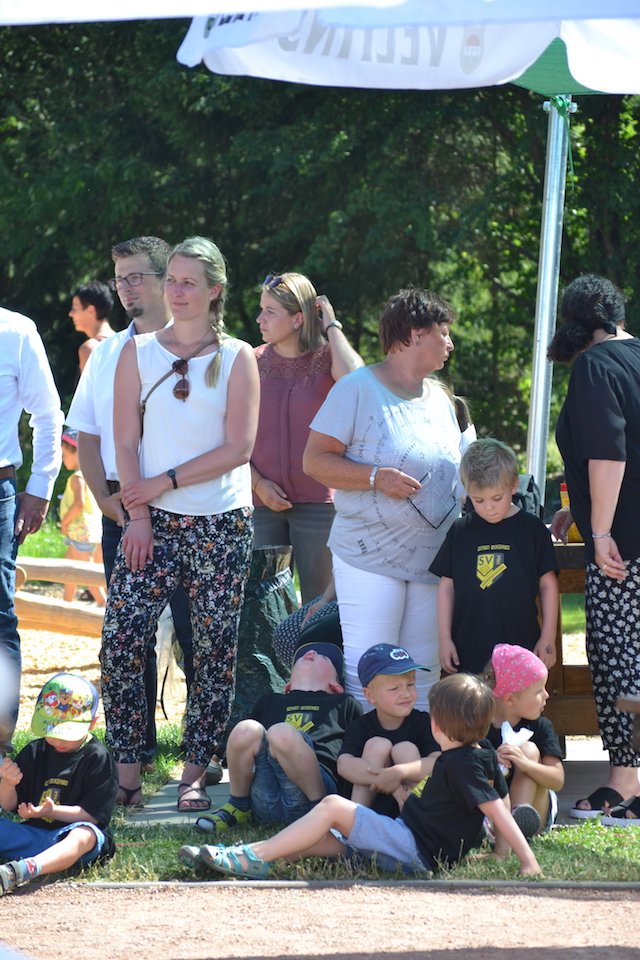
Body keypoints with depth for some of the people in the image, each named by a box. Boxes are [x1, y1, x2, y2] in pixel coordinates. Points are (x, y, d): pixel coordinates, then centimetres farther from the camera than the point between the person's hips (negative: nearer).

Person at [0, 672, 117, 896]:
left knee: (84, 835, -38)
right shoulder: (34, 752, 11)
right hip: (33, 834, 6)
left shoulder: (97, 757, -2)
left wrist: (51, 810, -22)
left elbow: (92, 814, -8)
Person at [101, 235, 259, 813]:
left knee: (215, 651, 1)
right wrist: (138, 515, -6)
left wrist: (167, 482, -10)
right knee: (121, 639, -10)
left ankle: (195, 775, 9)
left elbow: (238, 448, -5)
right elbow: (125, 441, 4)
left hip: (221, 524, -1)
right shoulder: (139, 352, 7)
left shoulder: (236, 358, 1)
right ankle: (126, 774, -2)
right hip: (153, 523, 1)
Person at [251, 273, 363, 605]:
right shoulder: (255, 362, 6)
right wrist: (258, 483, -7)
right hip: (263, 502, 2)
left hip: (317, 501, -2)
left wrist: (332, 326, -12)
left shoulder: (326, 357, 0)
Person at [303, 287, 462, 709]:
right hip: (370, 559, -6)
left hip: (432, 559, 7)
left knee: (423, 676, 6)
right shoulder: (358, 389, -4)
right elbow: (316, 461, -9)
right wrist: (376, 479, -20)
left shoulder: (439, 398, 18)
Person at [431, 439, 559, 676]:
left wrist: (548, 638, 3)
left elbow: (548, 584, 6)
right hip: (469, 651, 1)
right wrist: (445, 639, 6)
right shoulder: (460, 532, 6)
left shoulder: (532, 529, 2)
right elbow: (447, 586, 10)